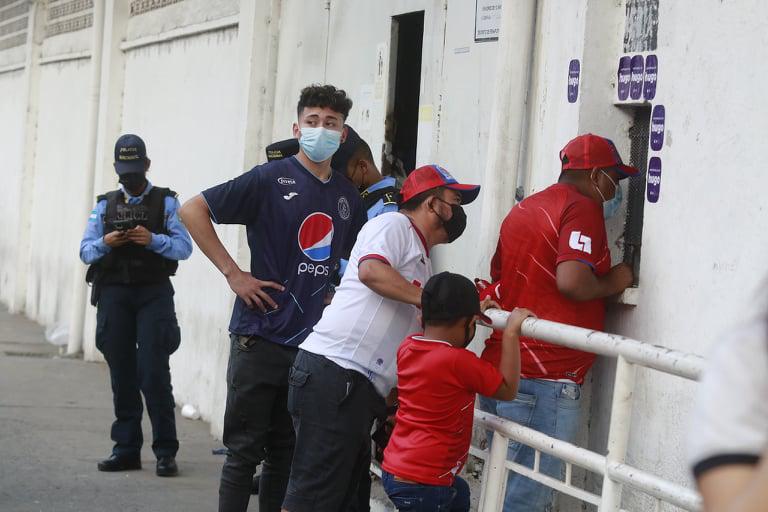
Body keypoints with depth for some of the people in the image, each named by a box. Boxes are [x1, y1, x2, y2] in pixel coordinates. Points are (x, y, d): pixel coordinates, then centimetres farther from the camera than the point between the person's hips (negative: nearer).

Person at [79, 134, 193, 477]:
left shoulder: (166, 202, 6)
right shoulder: (105, 205, 15)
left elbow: (184, 247, -3)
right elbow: (85, 251, 8)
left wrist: (153, 239, -20)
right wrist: (105, 243, -13)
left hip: (153, 294, -3)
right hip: (114, 294, 3)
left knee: (154, 372, -10)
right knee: (122, 374, 4)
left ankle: (165, 451, -5)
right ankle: (126, 449, 10)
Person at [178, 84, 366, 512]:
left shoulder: (348, 196, 10)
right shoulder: (271, 179, -6)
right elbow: (193, 210, -8)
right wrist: (233, 273, -12)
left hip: (313, 343, 5)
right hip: (262, 337, -5)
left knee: (287, 453, 11)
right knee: (245, 450, 1)